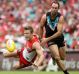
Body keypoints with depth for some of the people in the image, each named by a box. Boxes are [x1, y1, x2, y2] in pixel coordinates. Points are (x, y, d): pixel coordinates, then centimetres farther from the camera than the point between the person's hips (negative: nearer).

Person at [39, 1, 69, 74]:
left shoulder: (60, 17, -21)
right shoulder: (45, 17, -17)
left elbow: (59, 32, -25)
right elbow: (41, 27, 2)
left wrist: (47, 39, -28)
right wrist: (41, 39, 6)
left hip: (59, 38, 2)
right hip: (50, 39, -2)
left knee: (62, 57, 17)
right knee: (57, 58, -17)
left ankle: (53, 55, 48)